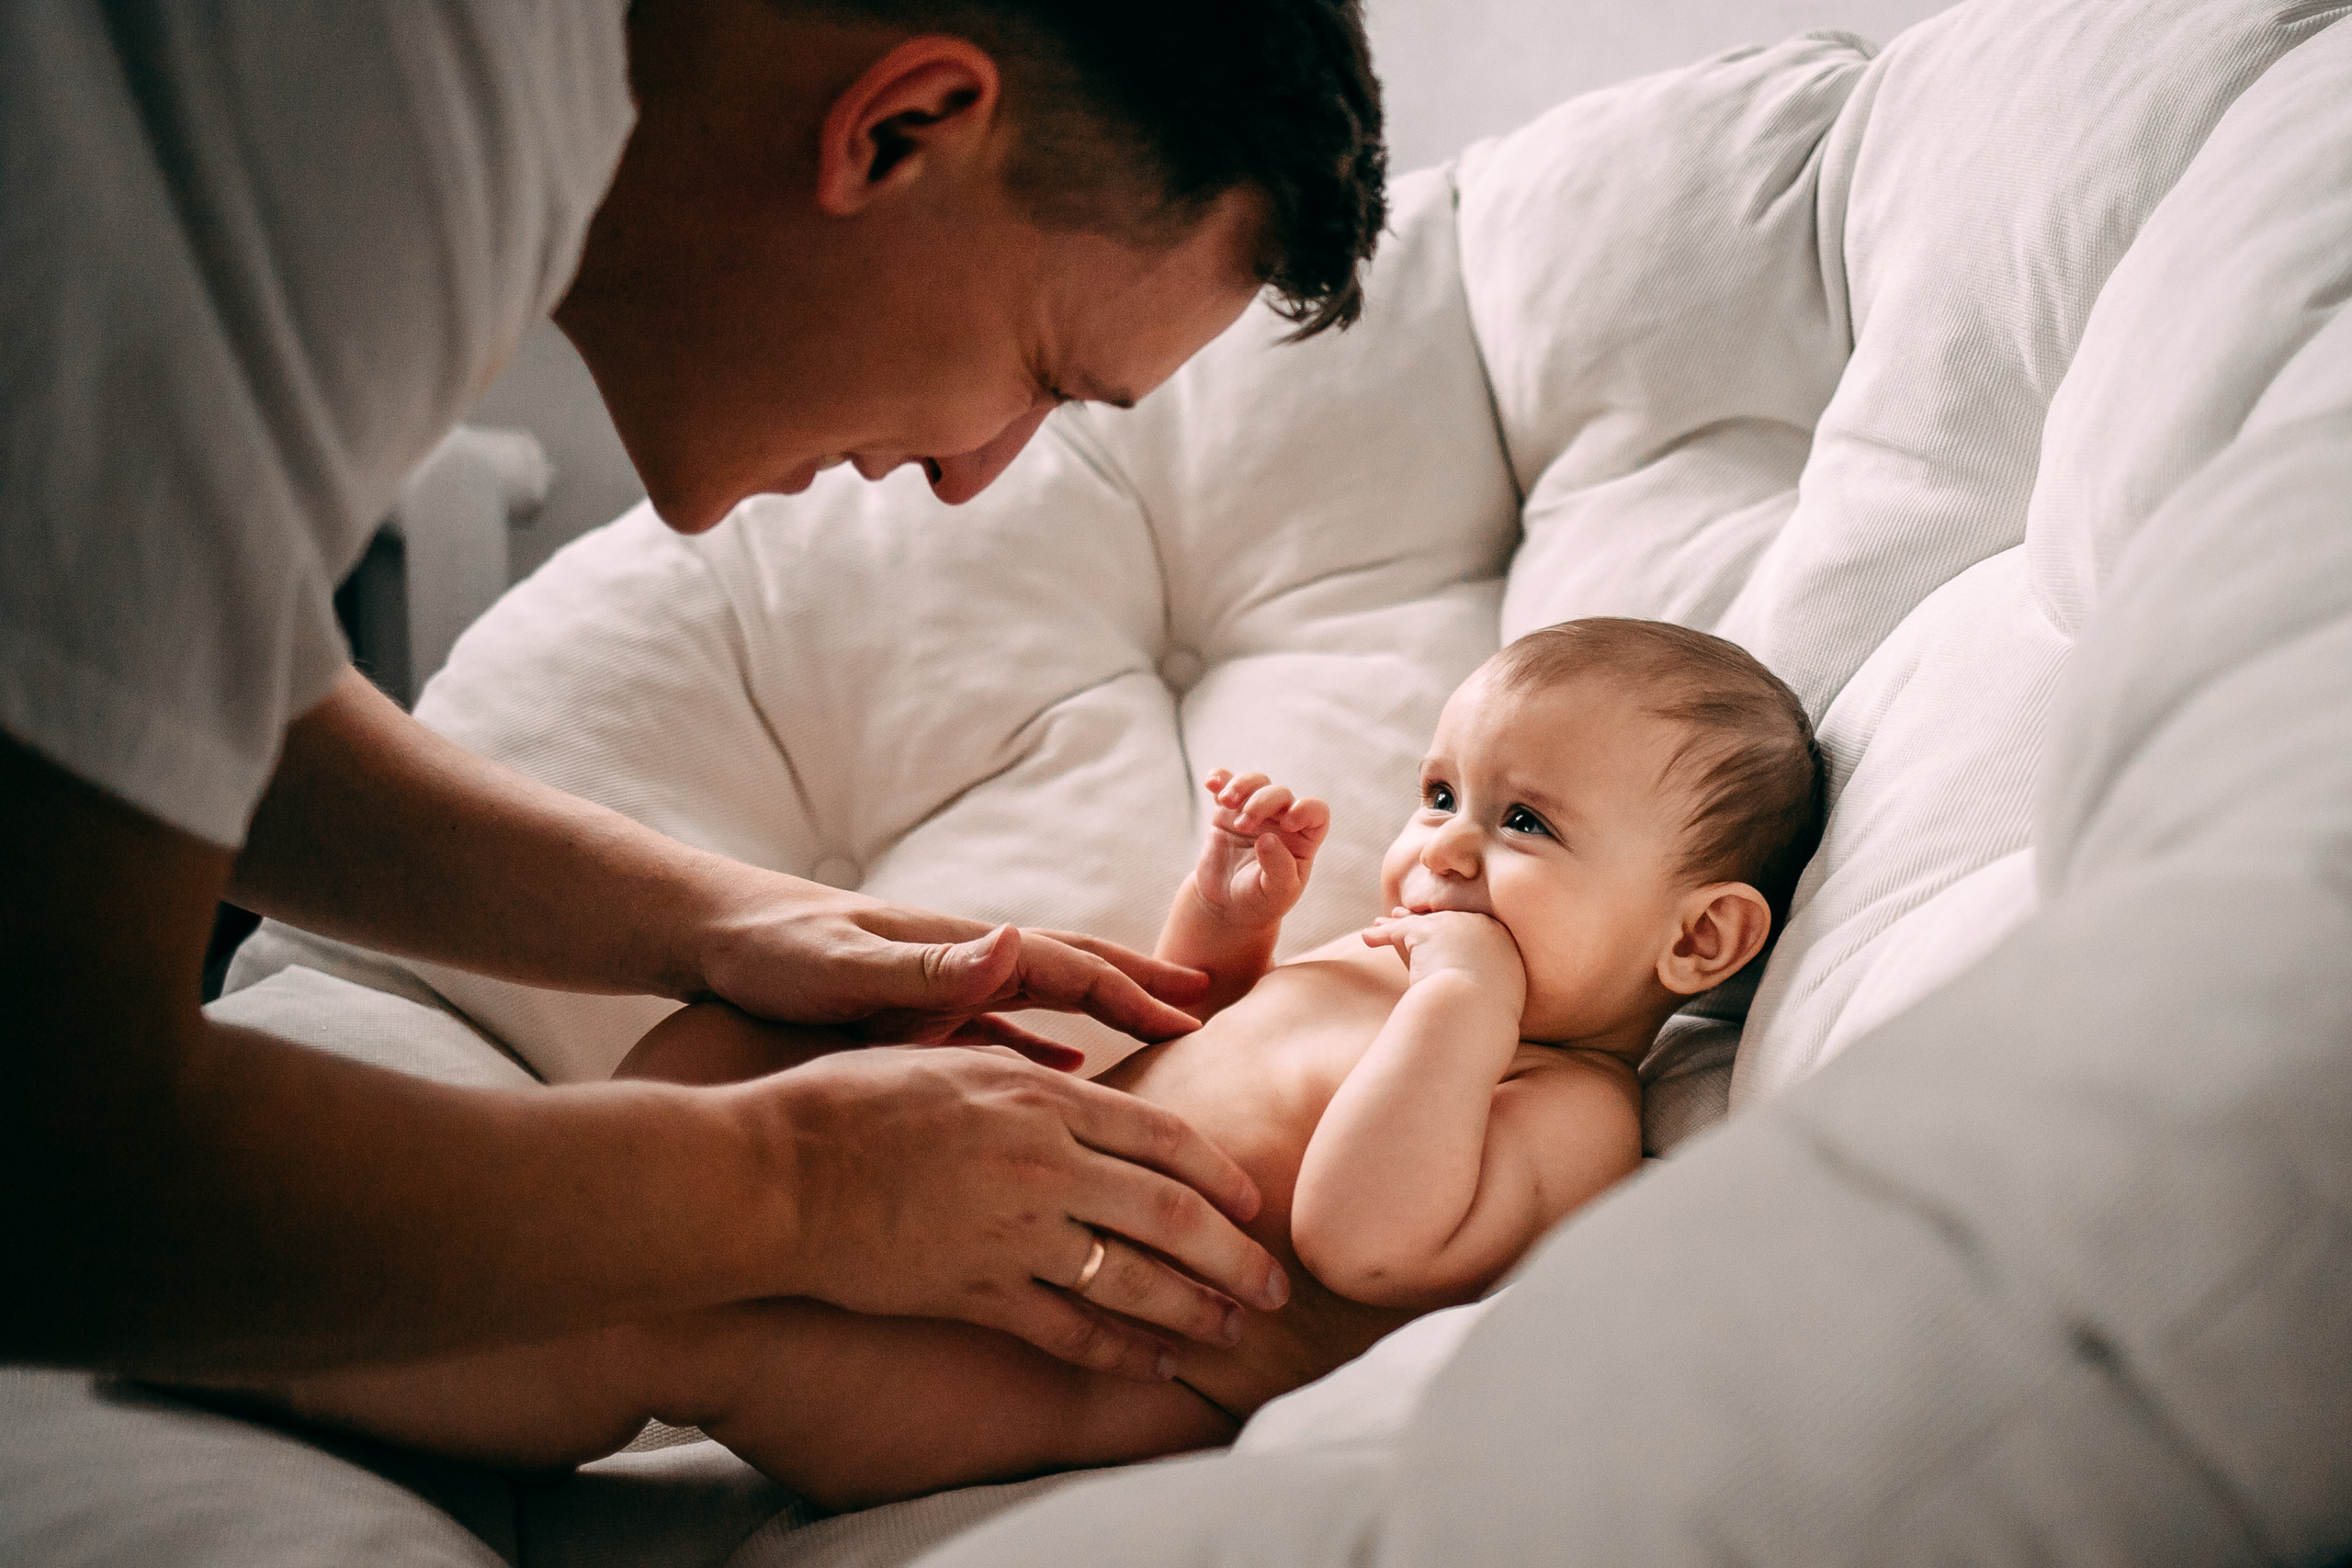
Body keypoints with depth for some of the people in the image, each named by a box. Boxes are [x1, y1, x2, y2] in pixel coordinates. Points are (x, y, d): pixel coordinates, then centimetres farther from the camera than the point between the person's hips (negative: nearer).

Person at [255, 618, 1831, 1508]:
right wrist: (1221, 923, 10)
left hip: (1098, 1369, -10)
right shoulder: (1369, 964, 14)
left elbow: (1361, 1238, -31)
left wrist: (1463, 1003, -28)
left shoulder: (1568, 1108, -14)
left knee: (670, 1335, -23)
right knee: (705, 1042, 10)